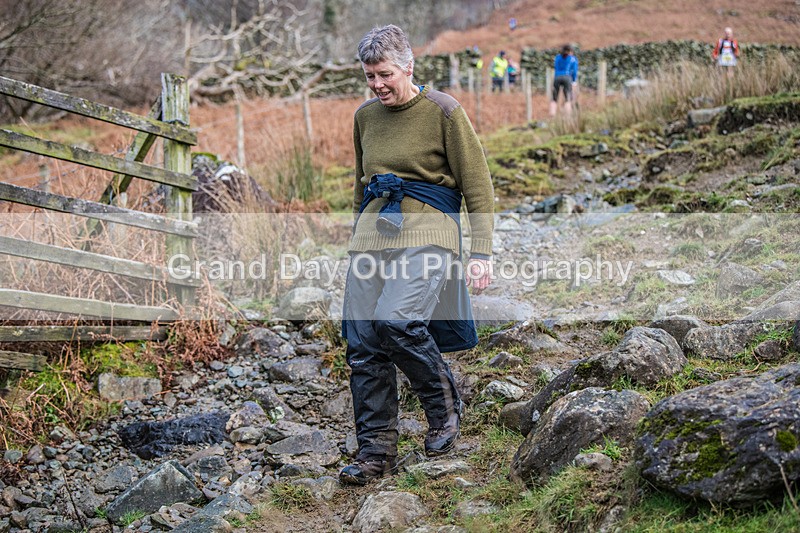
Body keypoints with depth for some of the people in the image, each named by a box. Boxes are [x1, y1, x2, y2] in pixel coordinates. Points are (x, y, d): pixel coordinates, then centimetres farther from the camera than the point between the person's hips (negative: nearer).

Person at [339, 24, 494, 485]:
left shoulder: (443, 111, -2)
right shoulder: (365, 116, 14)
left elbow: (478, 187, -2)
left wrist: (482, 252, -9)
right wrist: (359, 235, 28)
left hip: (427, 231, -5)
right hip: (373, 232, 6)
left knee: (397, 320, -26)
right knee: (363, 342, -4)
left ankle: (446, 408, 0)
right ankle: (377, 451, 6)